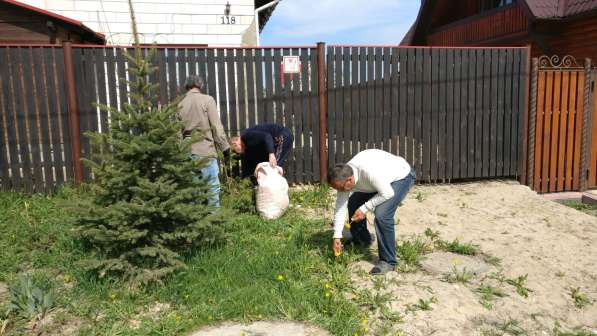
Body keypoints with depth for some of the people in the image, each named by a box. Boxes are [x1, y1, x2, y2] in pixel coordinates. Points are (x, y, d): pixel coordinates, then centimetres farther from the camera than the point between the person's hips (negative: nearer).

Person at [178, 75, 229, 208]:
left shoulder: (181, 103, 10)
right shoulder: (207, 99, -2)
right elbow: (216, 126, -6)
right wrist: (225, 146, 0)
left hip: (188, 151, 5)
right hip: (205, 150, -5)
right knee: (213, 185, 1)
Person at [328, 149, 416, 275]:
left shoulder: (368, 171, -42)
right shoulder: (344, 176, -17)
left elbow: (388, 193, -29)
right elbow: (340, 207, -10)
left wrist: (365, 208, -25)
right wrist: (337, 236, -10)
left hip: (402, 176, -8)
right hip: (382, 178, 8)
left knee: (382, 215, -25)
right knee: (353, 203, 9)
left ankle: (388, 261, -10)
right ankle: (361, 241, 32)